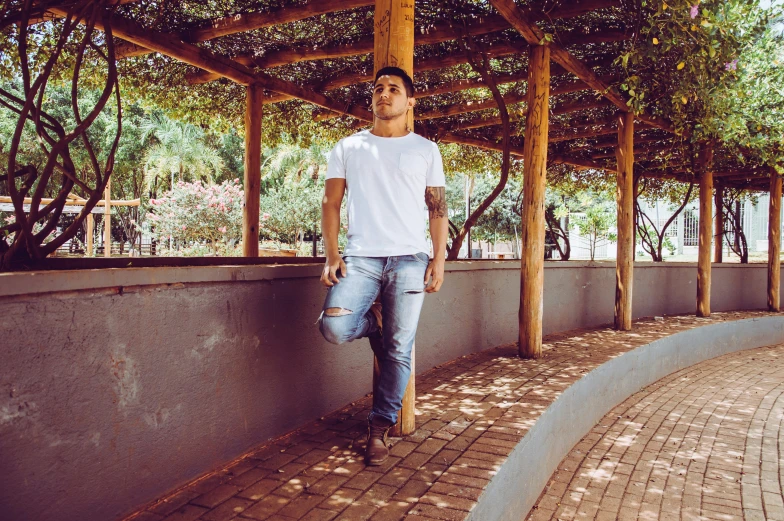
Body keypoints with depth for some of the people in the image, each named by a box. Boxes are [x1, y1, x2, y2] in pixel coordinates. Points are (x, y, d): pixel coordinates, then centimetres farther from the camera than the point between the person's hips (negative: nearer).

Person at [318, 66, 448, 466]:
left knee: (398, 351, -1)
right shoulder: (348, 148, 12)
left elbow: (438, 208, 10)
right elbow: (331, 203, 9)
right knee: (335, 328, -20)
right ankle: (373, 323, 15)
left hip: (409, 259, 0)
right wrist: (331, 255, -3)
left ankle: (380, 427, 17)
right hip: (361, 257, 1)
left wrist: (439, 260, 0)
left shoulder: (425, 150, 12)